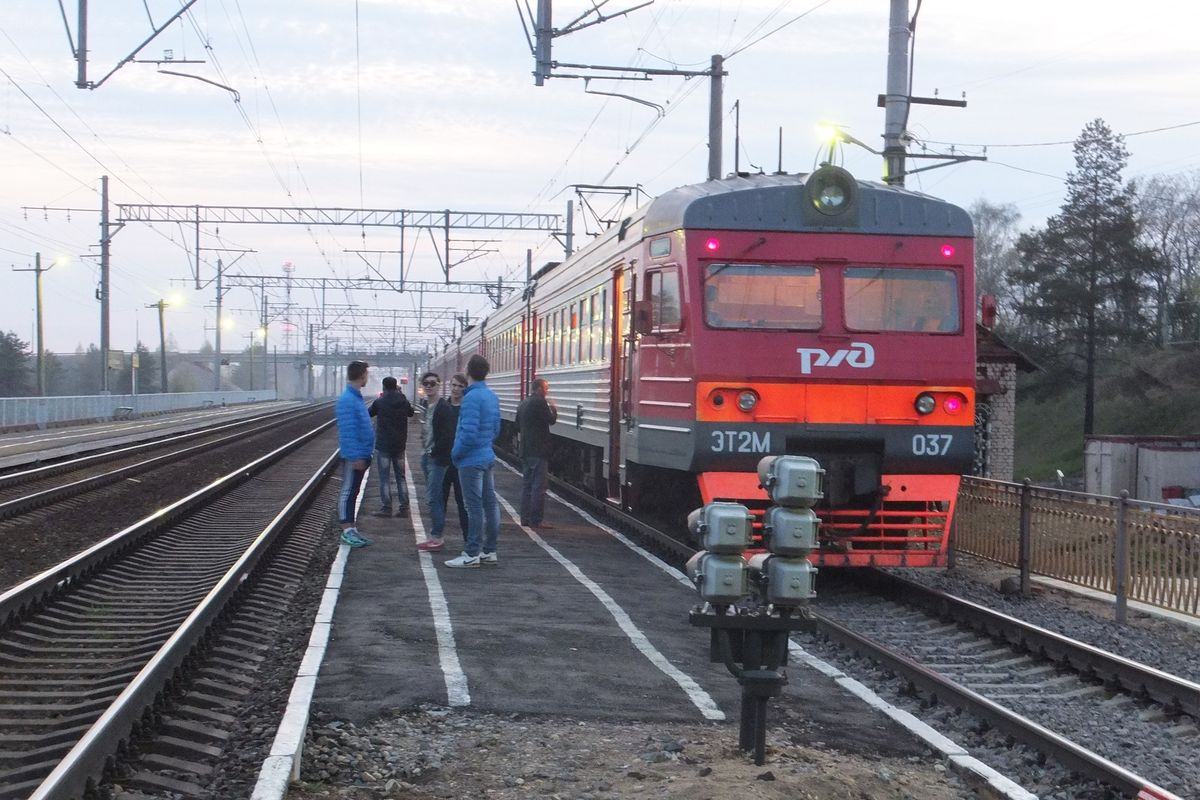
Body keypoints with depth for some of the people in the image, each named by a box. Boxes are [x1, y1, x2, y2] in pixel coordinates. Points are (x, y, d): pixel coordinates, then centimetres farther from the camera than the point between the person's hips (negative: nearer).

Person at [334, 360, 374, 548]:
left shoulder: (357, 398, 11)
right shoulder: (347, 400, -18)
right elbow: (347, 431, -22)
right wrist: (355, 456, -23)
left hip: (360, 455, 9)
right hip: (354, 456, -9)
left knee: (353, 492, 13)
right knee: (348, 492, -3)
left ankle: (351, 529, 19)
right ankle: (347, 531, 1)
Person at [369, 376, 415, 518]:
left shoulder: (380, 402, -11)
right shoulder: (404, 402, 0)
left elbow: (369, 413, 7)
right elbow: (410, 412, 22)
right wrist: (400, 394, 24)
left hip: (383, 445, -4)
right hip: (399, 445, 4)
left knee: (384, 478, -1)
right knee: (401, 477, 11)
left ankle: (386, 508, -2)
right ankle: (403, 508, 10)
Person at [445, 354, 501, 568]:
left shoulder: (472, 397, -18)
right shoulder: (492, 396, 9)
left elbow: (469, 432, -23)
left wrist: (456, 453, -10)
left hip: (471, 460, -9)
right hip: (488, 457, 9)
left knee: (474, 507, -5)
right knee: (490, 503, 11)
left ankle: (472, 554, -2)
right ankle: (489, 551, 18)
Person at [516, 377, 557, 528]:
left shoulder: (523, 404, 14)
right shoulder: (540, 402, -13)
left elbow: (518, 426, 21)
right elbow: (551, 420, -13)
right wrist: (553, 408, 5)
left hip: (525, 451, 9)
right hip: (538, 451, -9)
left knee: (526, 485, 12)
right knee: (538, 486, -6)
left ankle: (525, 518, 14)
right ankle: (536, 520, -8)